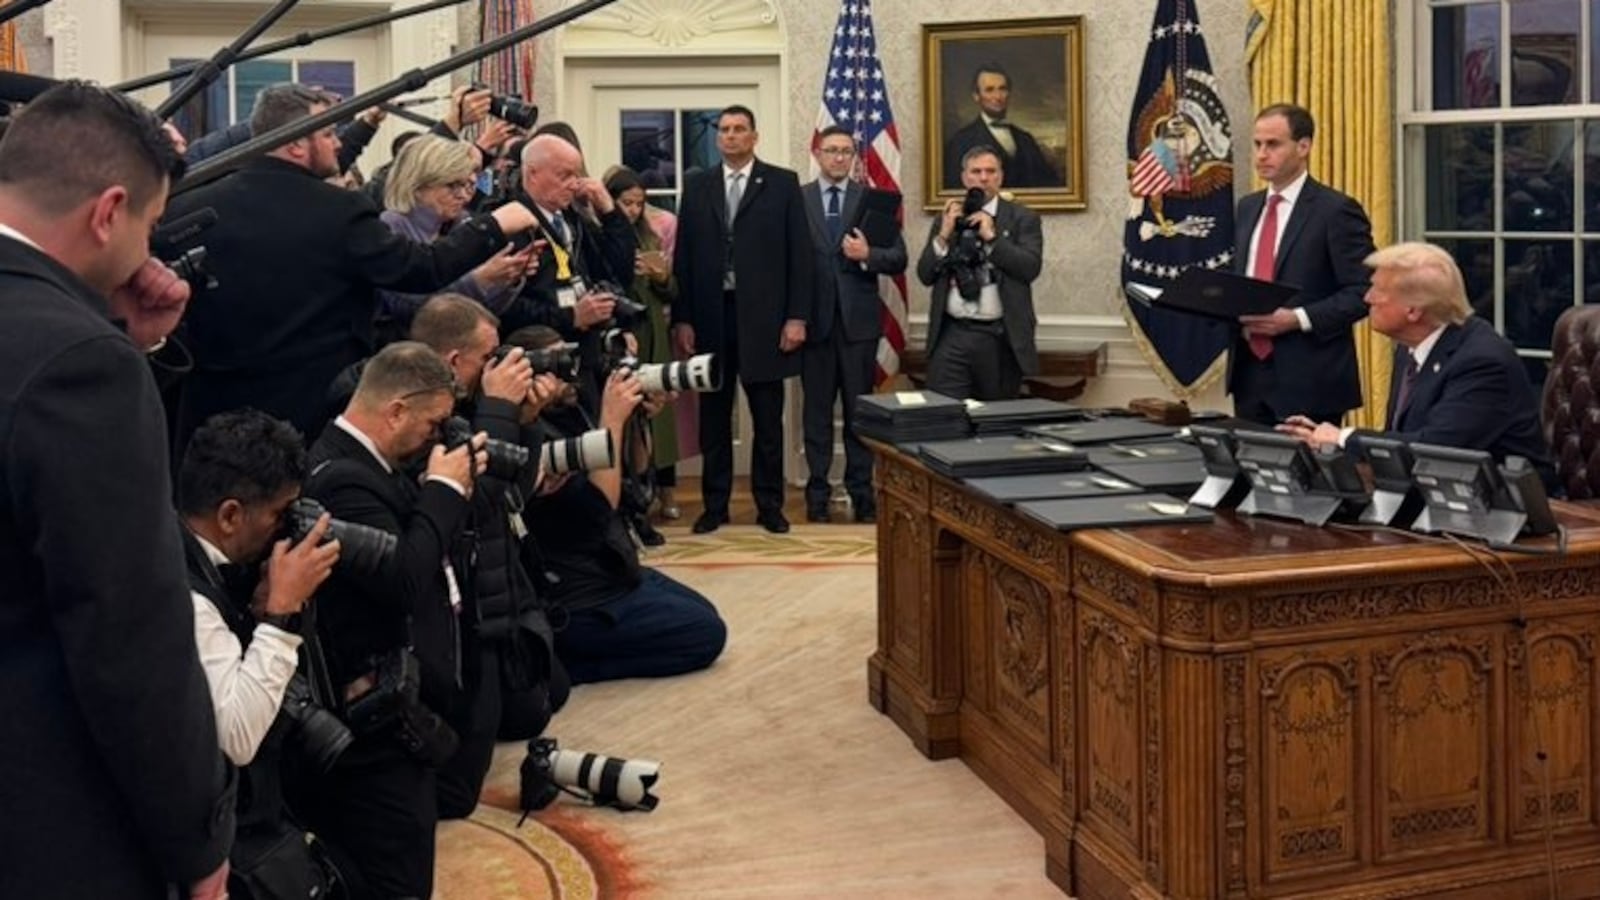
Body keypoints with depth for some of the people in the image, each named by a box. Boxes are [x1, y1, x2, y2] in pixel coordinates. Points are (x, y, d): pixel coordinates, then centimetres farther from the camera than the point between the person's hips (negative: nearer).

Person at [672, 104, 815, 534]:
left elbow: (800, 254, 0)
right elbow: (683, 256, 7)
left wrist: (797, 317, -7)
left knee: (767, 418, 5)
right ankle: (715, 505, 17)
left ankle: (769, 504, 15)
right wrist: (681, 320, 0)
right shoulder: (696, 185, 9)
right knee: (713, 417, 8)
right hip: (710, 316, 2)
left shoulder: (783, 183, 3)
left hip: (763, 317, -2)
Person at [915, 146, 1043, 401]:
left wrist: (991, 236, -13)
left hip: (1000, 338, -1)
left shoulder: (1023, 219, 5)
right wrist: (943, 236, -5)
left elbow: (1031, 267, -9)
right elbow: (924, 275, 7)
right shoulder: (946, 219, 13)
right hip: (952, 336, 1)